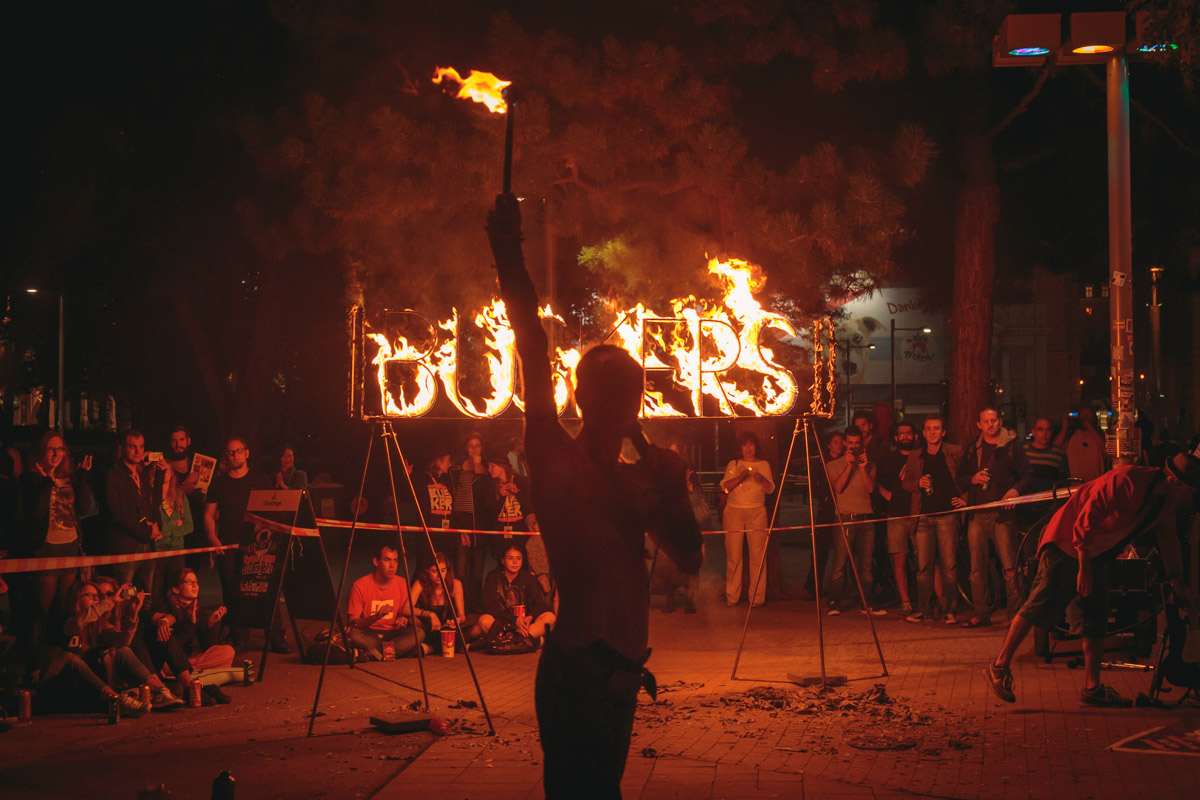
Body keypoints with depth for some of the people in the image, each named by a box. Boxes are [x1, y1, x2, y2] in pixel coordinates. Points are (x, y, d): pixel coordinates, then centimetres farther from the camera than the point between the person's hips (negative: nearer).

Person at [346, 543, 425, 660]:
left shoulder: (402, 584, 2)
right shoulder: (359, 585, -8)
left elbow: (406, 613, 10)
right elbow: (353, 623, -10)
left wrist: (402, 620, -15)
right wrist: (376, 616, -27)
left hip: (392, 633, 3)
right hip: (368, 635, -3)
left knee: (419, 633, -26)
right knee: (353, 634, -37)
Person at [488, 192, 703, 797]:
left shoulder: (638, 478, 19)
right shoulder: (558, 462, -1)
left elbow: (690, 560, 15)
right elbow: (535, 359, -12)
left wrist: (672, 490, 2)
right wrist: (509, 257, -20)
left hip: (619, 673, 8)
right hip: (577, 672, -8)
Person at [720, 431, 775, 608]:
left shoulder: (763, 465, 12)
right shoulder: (733, 465, 13)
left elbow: (770, 489, 2)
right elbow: (725, 487, 0)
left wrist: (762, 479, -19)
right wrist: (741, 477, -16)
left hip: (757, 512, 0)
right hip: (734, 512, 0)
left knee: (757, 555, -6)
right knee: (733, 555, -3)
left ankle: (756, 597, -1)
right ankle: (731, 597, 3)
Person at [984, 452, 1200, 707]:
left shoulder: (1167, 499, 0)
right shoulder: (1124, 481, -27)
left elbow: (1169, 539, 18)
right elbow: (1085, 521, -25)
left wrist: (1177, 583, 21)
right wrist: (1084, 569, -22)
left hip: (1098, 555, 8)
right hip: (1067, 545, -8)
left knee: (1096, 619, 5)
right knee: (1040, 607, -12)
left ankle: (1092, 688, 10)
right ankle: (1000, 667, -5)